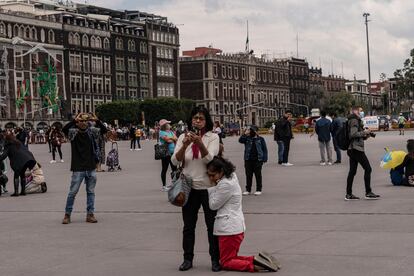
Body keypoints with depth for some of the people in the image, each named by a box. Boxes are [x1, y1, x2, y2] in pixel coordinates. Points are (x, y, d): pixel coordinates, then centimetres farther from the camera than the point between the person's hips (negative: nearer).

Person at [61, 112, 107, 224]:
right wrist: (74, 120, -29)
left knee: (91, 192, 8)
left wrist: (97, 121, -12)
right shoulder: (73, 133, -3)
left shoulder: (91, 132, 6)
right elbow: (65, 129, -21)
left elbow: (104, 130, 2)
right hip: (78, 168, -3)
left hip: (91, 168, 4)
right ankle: (67, 215, 9)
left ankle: (90, 214, 15)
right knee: (72, 192, 0)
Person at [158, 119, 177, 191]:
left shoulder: (171, 132, 16)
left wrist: (170, 138, -11)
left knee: (174, 168, 7)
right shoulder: (161, 132, -6)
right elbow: (167, 139, -17)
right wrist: (173, 139, -1)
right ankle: (164, 186, 5)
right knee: (164, 169, 0)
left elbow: (176, 138, 6)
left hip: (172, 153, 7)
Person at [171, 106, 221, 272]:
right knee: (188, 225, 9)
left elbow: (209, 158, -17)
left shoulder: (213, 137, -3)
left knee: (212, 225, 4)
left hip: (208, 186, -2)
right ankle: (188, 259, 19)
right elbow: (175, 161, -7)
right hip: (189, 186, 2)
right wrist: (184, 145, -24)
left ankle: (215, 259, 14)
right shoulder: (183, 137, 3)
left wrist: (199, 143, -34)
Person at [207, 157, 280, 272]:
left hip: (229, 228, -10)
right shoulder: (231, 176, 8)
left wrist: (213, 186, -5)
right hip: (237, 226, 10)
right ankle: (258, 260, 3)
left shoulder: (226, 185, -21)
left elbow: (213, 205, -12)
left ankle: (253, 264, -16)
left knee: (226, 263, -2)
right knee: (231, 258, 17)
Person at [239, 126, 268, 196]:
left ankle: (258, 190, 9)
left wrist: (264, 159, -5)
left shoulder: (260, 139, 3)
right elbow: (240, 140, -9)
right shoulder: (247, 138, 8)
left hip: (258, 160, -2)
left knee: (258, 175, 2)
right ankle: (248, 190, 14)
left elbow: (264, 149, 3)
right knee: (248, 175, 7)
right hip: (248, 160, 2)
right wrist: (245, 134, -14)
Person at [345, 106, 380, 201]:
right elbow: (353, 134, -22)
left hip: (352, 149, 10)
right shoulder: (354, 120, -11)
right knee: (367, 169, -5)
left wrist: (365, 136, 13)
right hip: (356, 149, -10)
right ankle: (368, 193, -4)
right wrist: (364, 132, -12)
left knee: (352, 171, 9)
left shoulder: (353, 120, 20)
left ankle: (348, 194, 8)